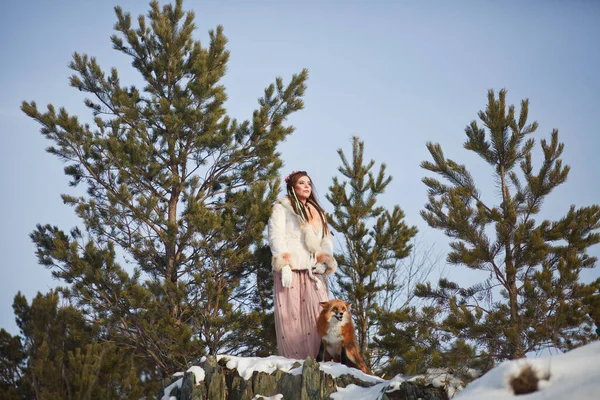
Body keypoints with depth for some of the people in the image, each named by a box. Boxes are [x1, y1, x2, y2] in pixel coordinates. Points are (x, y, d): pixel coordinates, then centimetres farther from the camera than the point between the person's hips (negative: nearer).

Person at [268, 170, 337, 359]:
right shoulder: (282, 207, 9)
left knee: (319, 315, -8)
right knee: (291, 316, -10)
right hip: (291, 270, -5)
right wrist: (284, 265, -14)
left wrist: (324, 262, -1)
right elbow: (276, 236, -2)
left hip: (313, 272, 5)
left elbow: (326, 240, 18)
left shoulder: (317, 212, 26)